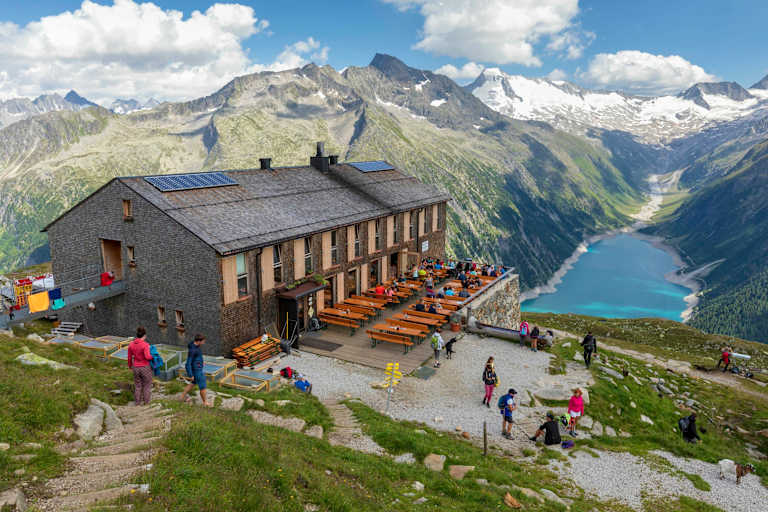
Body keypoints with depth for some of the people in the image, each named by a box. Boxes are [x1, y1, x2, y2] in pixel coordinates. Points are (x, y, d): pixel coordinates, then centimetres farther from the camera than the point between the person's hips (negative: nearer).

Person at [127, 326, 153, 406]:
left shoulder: (131, 344, -4)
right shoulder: (145, 345, -20)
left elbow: (129, 357, 6)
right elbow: (147, 357, -29)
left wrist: (130, 365, 23)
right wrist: (152, 357, -7)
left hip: (136, 368, 4)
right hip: (146, 368, -4)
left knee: (137, 385, 19)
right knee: (147, 385, 14)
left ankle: (138, 402, 27)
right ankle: (146, 402, 21)